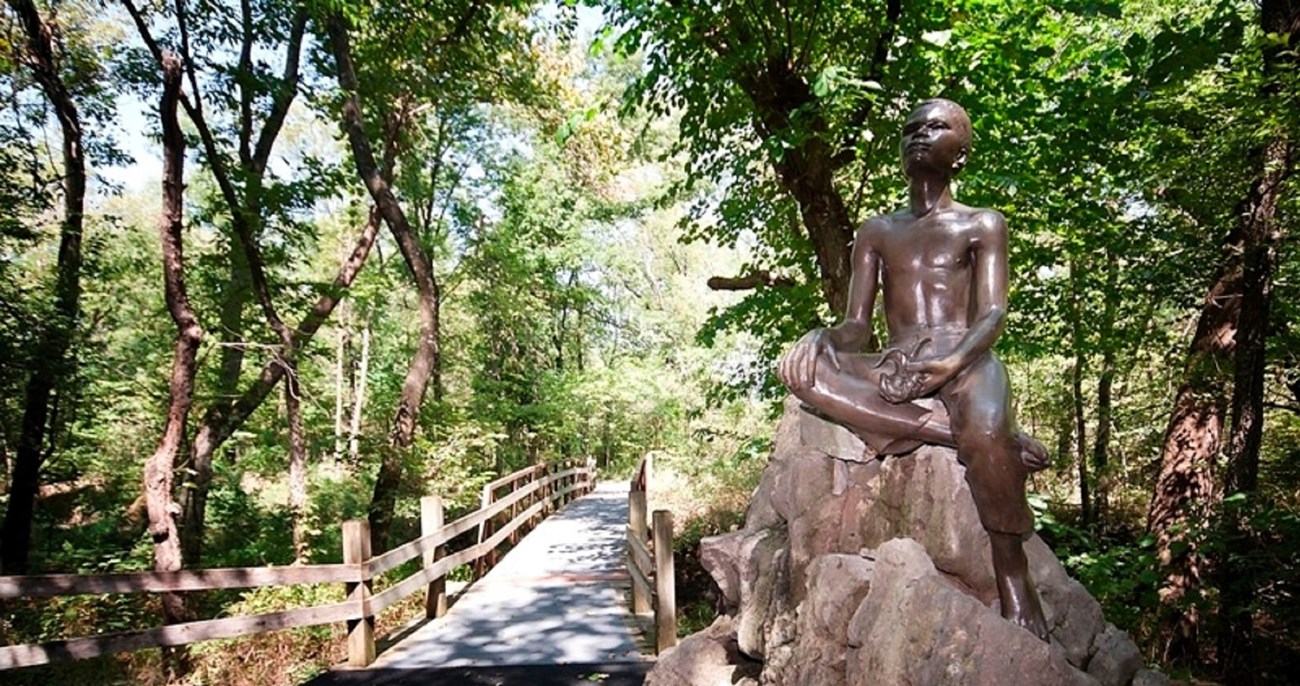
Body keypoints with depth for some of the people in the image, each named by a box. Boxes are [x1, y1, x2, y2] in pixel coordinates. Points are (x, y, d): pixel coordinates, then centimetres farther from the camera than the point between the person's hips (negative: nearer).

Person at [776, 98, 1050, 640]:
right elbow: (857, 322, 12)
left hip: (966, 365, -2)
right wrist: (830, 341, -14)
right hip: (894, 373, 3)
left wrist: (950, 364, -23)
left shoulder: (982, 225, 14)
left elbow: (993, 315, -1)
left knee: (986, 425, -38)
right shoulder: (876, 232, 21)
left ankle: (1015, 584, -18)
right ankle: (960, 436, -30)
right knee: (799, 366, -28)